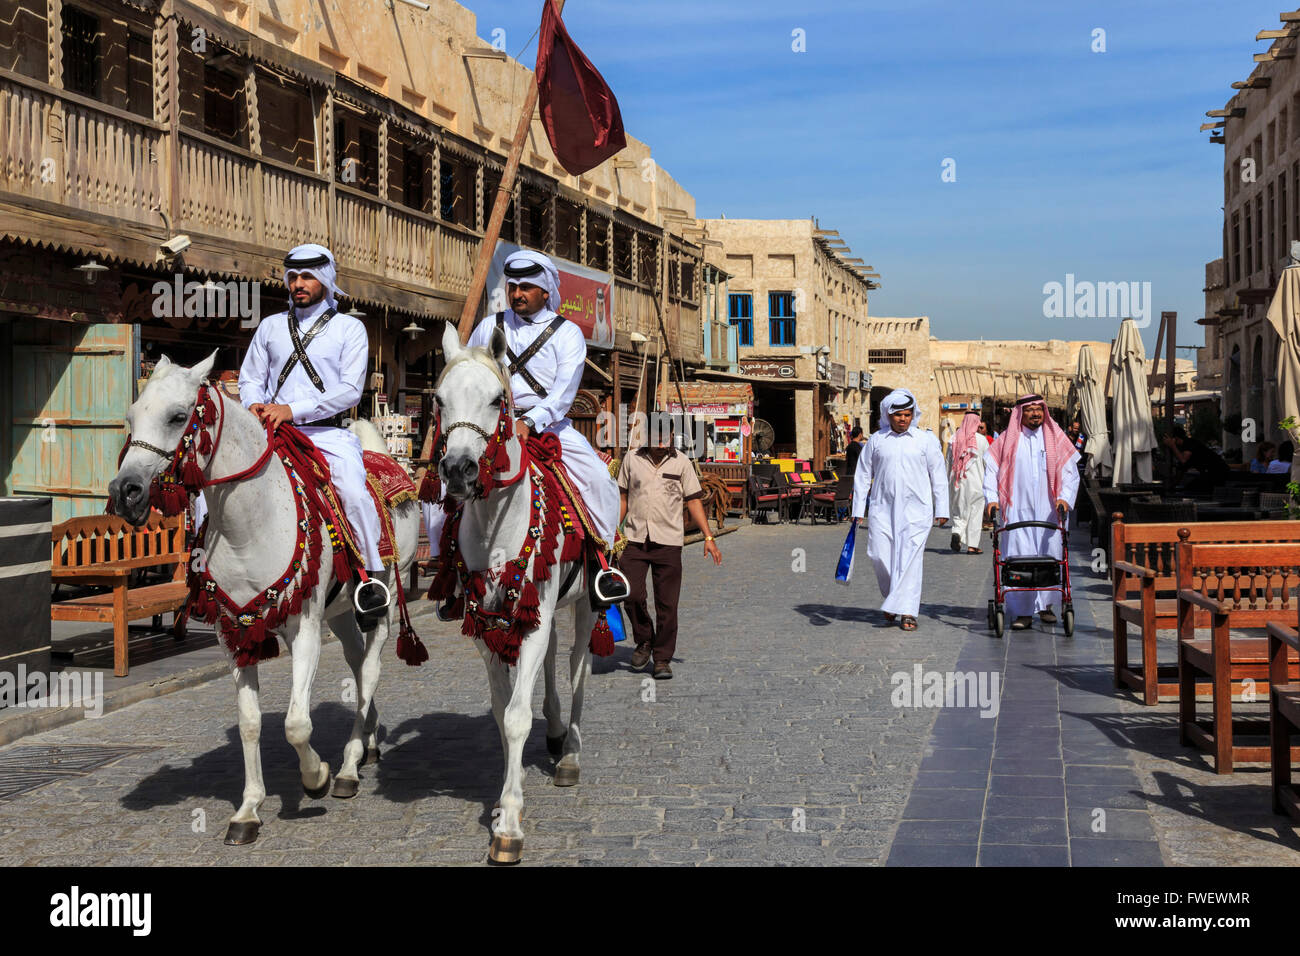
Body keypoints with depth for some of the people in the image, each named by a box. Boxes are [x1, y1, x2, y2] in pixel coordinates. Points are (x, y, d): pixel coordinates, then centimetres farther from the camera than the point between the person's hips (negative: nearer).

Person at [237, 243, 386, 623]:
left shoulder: (349, 328, 7)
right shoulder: (270, 326, 18)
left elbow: (350, 389, -4)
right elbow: (250, 378, 19)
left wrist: (293, 410, -15)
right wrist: (255, 405, -7)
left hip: (327, 432, -3)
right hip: (273, 433, 3)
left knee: (354, 492, -30)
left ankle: (371, 575, -17)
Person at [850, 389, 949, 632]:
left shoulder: (926, 440, 7)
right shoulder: (876, 440, 9)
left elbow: (938, 477, 9)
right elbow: (863, 476, 13)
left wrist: (941, 510, 5)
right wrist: (858, 509, 8)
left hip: (916, 509, -2)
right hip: (883, 508, 2)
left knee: (909, 558, -9)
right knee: (879, 555, -4)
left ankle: (907, 610, -5)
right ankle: (894, 598, 20)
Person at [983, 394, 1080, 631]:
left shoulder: (1056, 438, 8)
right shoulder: (1008, 440, 6)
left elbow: (1070, 472, 6)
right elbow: (991, 469, 3)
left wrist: (1064, 498, -9)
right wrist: (992, 499, -9)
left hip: (1049, 511, 1)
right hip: (1018, 510, -1)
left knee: (1050, 556, 2)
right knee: (1019, 558, -7)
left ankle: (1045, 604, 18)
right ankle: (1023, 611, -5)